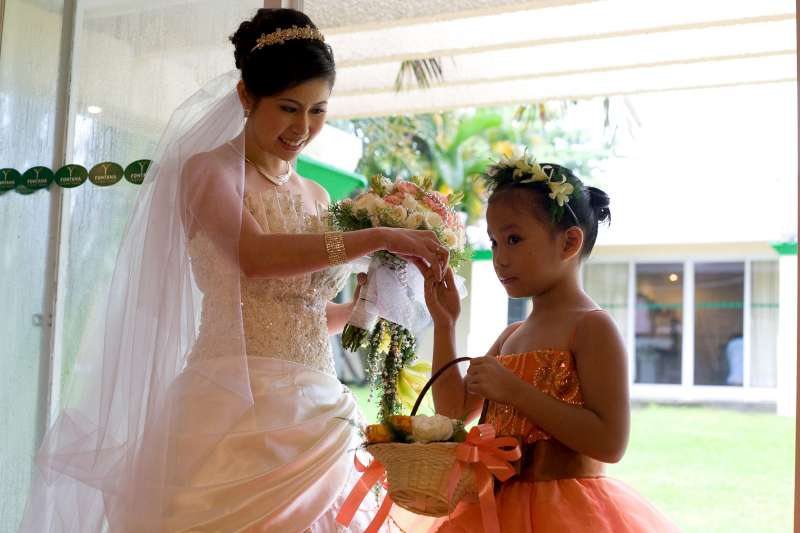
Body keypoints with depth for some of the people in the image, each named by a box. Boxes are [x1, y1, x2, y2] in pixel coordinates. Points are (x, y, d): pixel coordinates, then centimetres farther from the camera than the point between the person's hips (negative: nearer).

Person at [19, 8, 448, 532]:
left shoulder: (315, 197, 16)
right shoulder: (207, 169, -1)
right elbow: (255, 256, -21)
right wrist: (379, 237, -21)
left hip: (318, 410, 6)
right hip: (235, 404, -6)